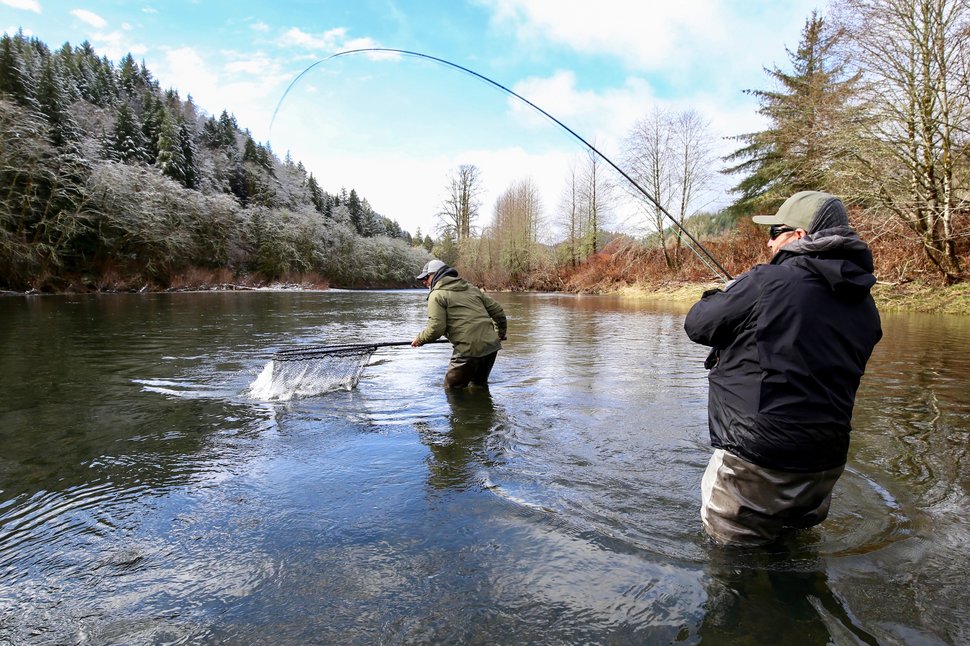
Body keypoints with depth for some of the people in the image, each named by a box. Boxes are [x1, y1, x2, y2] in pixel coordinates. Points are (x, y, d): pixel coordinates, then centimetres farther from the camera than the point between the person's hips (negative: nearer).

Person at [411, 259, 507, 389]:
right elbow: (497, 310, 17)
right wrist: (500, 334, 31)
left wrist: (420, 339, 7)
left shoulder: (437, 294, -2)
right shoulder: (471, 287, 19)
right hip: (492, 345, 8)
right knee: (480, 385, 25)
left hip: (469, 349, -8)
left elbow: (436, 328, -11)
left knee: (452, 389, 7)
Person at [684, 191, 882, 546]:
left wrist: (725, 294, 14)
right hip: (825, 463, 7)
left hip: (756, 462, -7)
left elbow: (697, 326, -7)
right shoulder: (863, 306, 6)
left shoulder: (769, 282, -17)